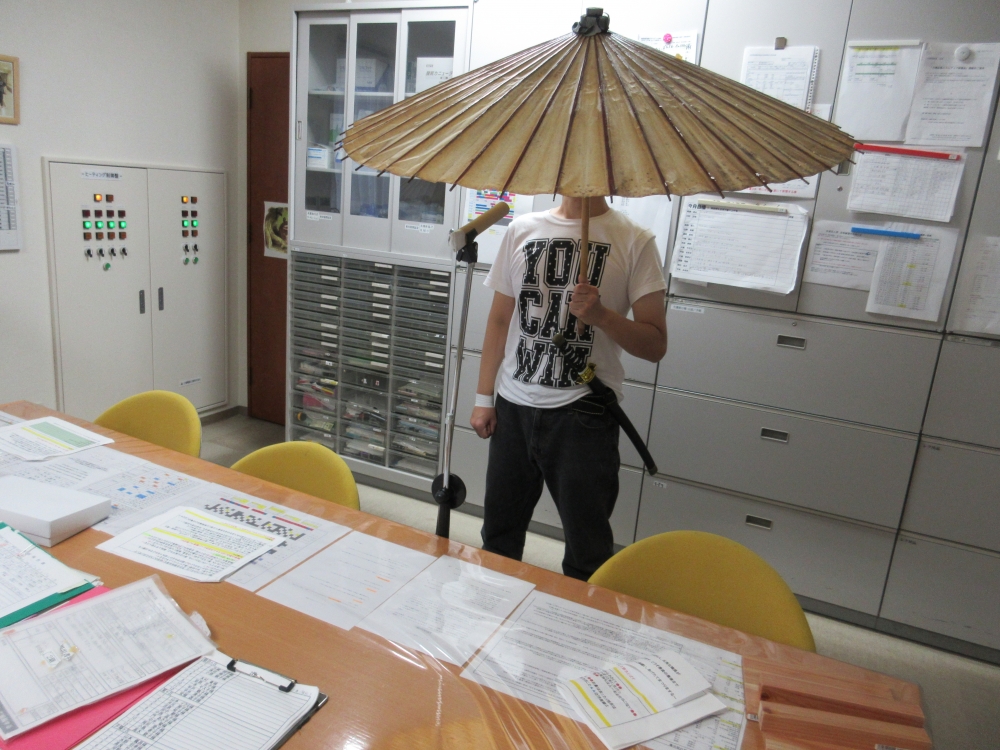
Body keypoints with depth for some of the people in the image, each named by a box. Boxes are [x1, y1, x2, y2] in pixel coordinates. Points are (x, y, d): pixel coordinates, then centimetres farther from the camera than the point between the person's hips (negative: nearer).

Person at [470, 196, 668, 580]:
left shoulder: (635, 241, -3)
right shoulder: (522, 230, 9)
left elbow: (655, 344, -5)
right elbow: (499, 319, 13)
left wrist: (601, 315, -22)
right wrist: (483, 397, 11)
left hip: (583, 412, -3)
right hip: (513, 406, 4)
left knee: (587, 548, 6)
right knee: (498, 534, 17)